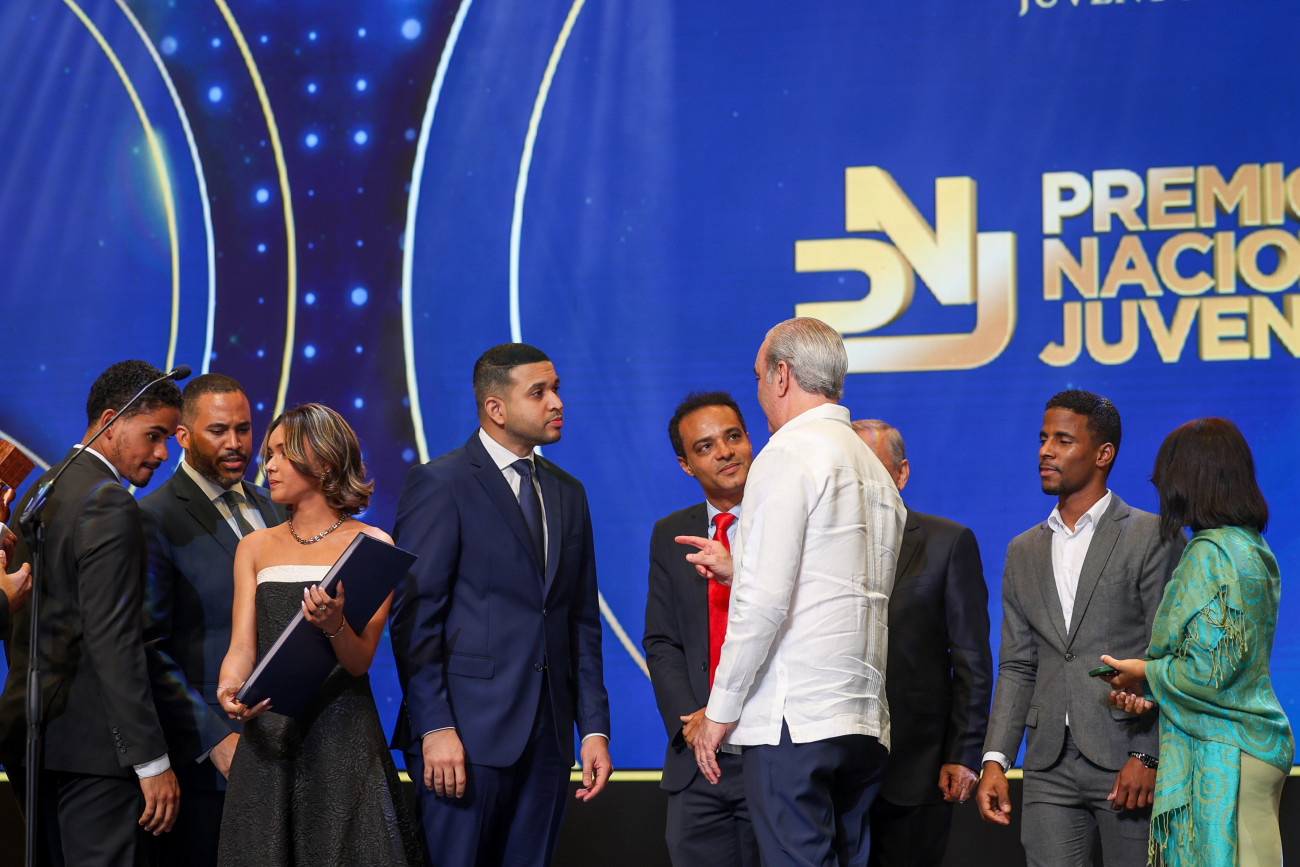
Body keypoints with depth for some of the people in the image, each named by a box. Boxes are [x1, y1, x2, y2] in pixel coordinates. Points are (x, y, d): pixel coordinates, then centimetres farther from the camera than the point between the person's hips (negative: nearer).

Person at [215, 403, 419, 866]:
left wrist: (335, 626, -26)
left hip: (342, 737, -3)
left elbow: (360, 661, -5)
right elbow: (242, 645, 5)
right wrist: (230, 689, -17)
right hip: (268, 729, 3)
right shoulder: (255, 547, 14)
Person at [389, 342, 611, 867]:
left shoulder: (567, 493, 17)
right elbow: (413, 616, -9)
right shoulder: (439, 484, -4)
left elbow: (583, 622, 17)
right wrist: (435, 727, -16)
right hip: (466, 732, -6)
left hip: (548, 735, 6)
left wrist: (594, 727, 8)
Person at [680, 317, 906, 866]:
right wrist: (739, 569, 30)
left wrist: (721, 710, -8)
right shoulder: (874, 471, 20)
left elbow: (767, 601, -14)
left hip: (794, 719, -8)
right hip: (866, 725, 8)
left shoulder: (787, 455, -6)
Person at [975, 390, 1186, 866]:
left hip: (1129, 763, -4)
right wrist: (995, 760, 4)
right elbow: (1017, 668, 16)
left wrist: (1147, 756, -13)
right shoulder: (1024, 552, 17)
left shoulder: (1151, 537, 0)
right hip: (1050, 768, 4)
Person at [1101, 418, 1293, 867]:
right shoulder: (1253, 550, 15)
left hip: (1222, 758, -9)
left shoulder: (1209, 555, -14)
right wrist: (1150, 691, 10)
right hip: (1258, 744, 9)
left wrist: (1145, 672, -2)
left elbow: (1210, 670, -20)